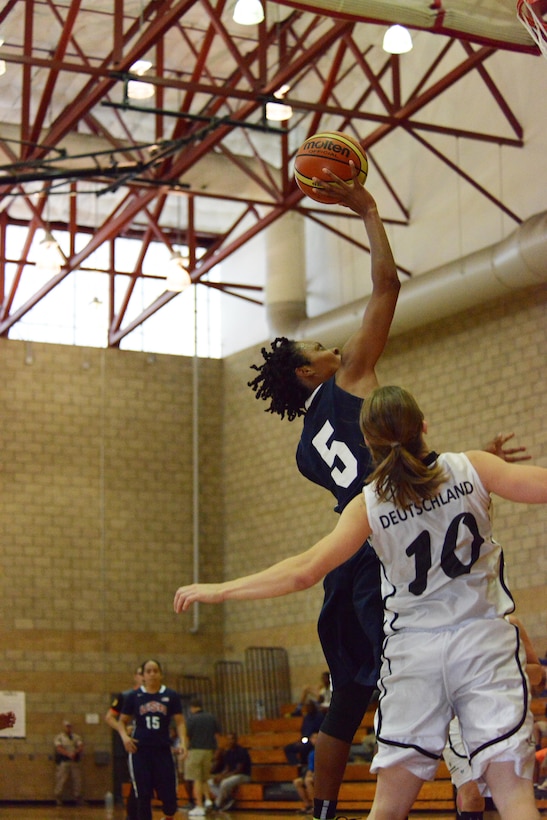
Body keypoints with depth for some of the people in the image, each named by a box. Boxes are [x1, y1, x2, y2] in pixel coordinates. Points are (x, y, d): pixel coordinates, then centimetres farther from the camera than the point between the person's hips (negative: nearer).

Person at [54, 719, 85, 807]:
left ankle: (78, 798, 7)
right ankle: (58, 799, 0)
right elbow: (59, 748, -9)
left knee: (77, 780, 1)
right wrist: (68, 754, -22)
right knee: (61, 781, -7)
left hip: (75, 762, 4)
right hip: (63, 762, -4)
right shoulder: (59, 737, 5)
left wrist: (75, 752, -17)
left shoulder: (76, 737, 17)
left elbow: (81, 747, 5)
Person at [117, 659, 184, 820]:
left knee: (169, 795, -1)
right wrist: (125, 737, -9)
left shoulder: (171, 696, 4)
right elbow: (122, 721, 11)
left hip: (163, 750, 0)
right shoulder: (133, 696, 4)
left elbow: (179, 721, 4)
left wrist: (183, 742, -12)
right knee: (143, 796, 0)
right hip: (140, 751, 0)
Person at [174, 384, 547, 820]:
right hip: (484, 639, -1)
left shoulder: (369, 505, -1)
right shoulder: (472, 467, -2)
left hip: (414, 652, 1)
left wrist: (219, 591, 0)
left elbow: (304, 571, -8)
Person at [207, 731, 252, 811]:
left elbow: (239, 770, -19)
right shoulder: (227, 752, 9)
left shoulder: (242, 751, -14)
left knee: (224, 783, -34)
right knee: (211, 782, -8)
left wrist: (223, 776, -24)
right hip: (230, 775, 8)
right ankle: (227, 800, -12)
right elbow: (227, 768, 10)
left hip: (243, 776, -8)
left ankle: (219, 803, -11)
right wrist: (220, 775, -13)